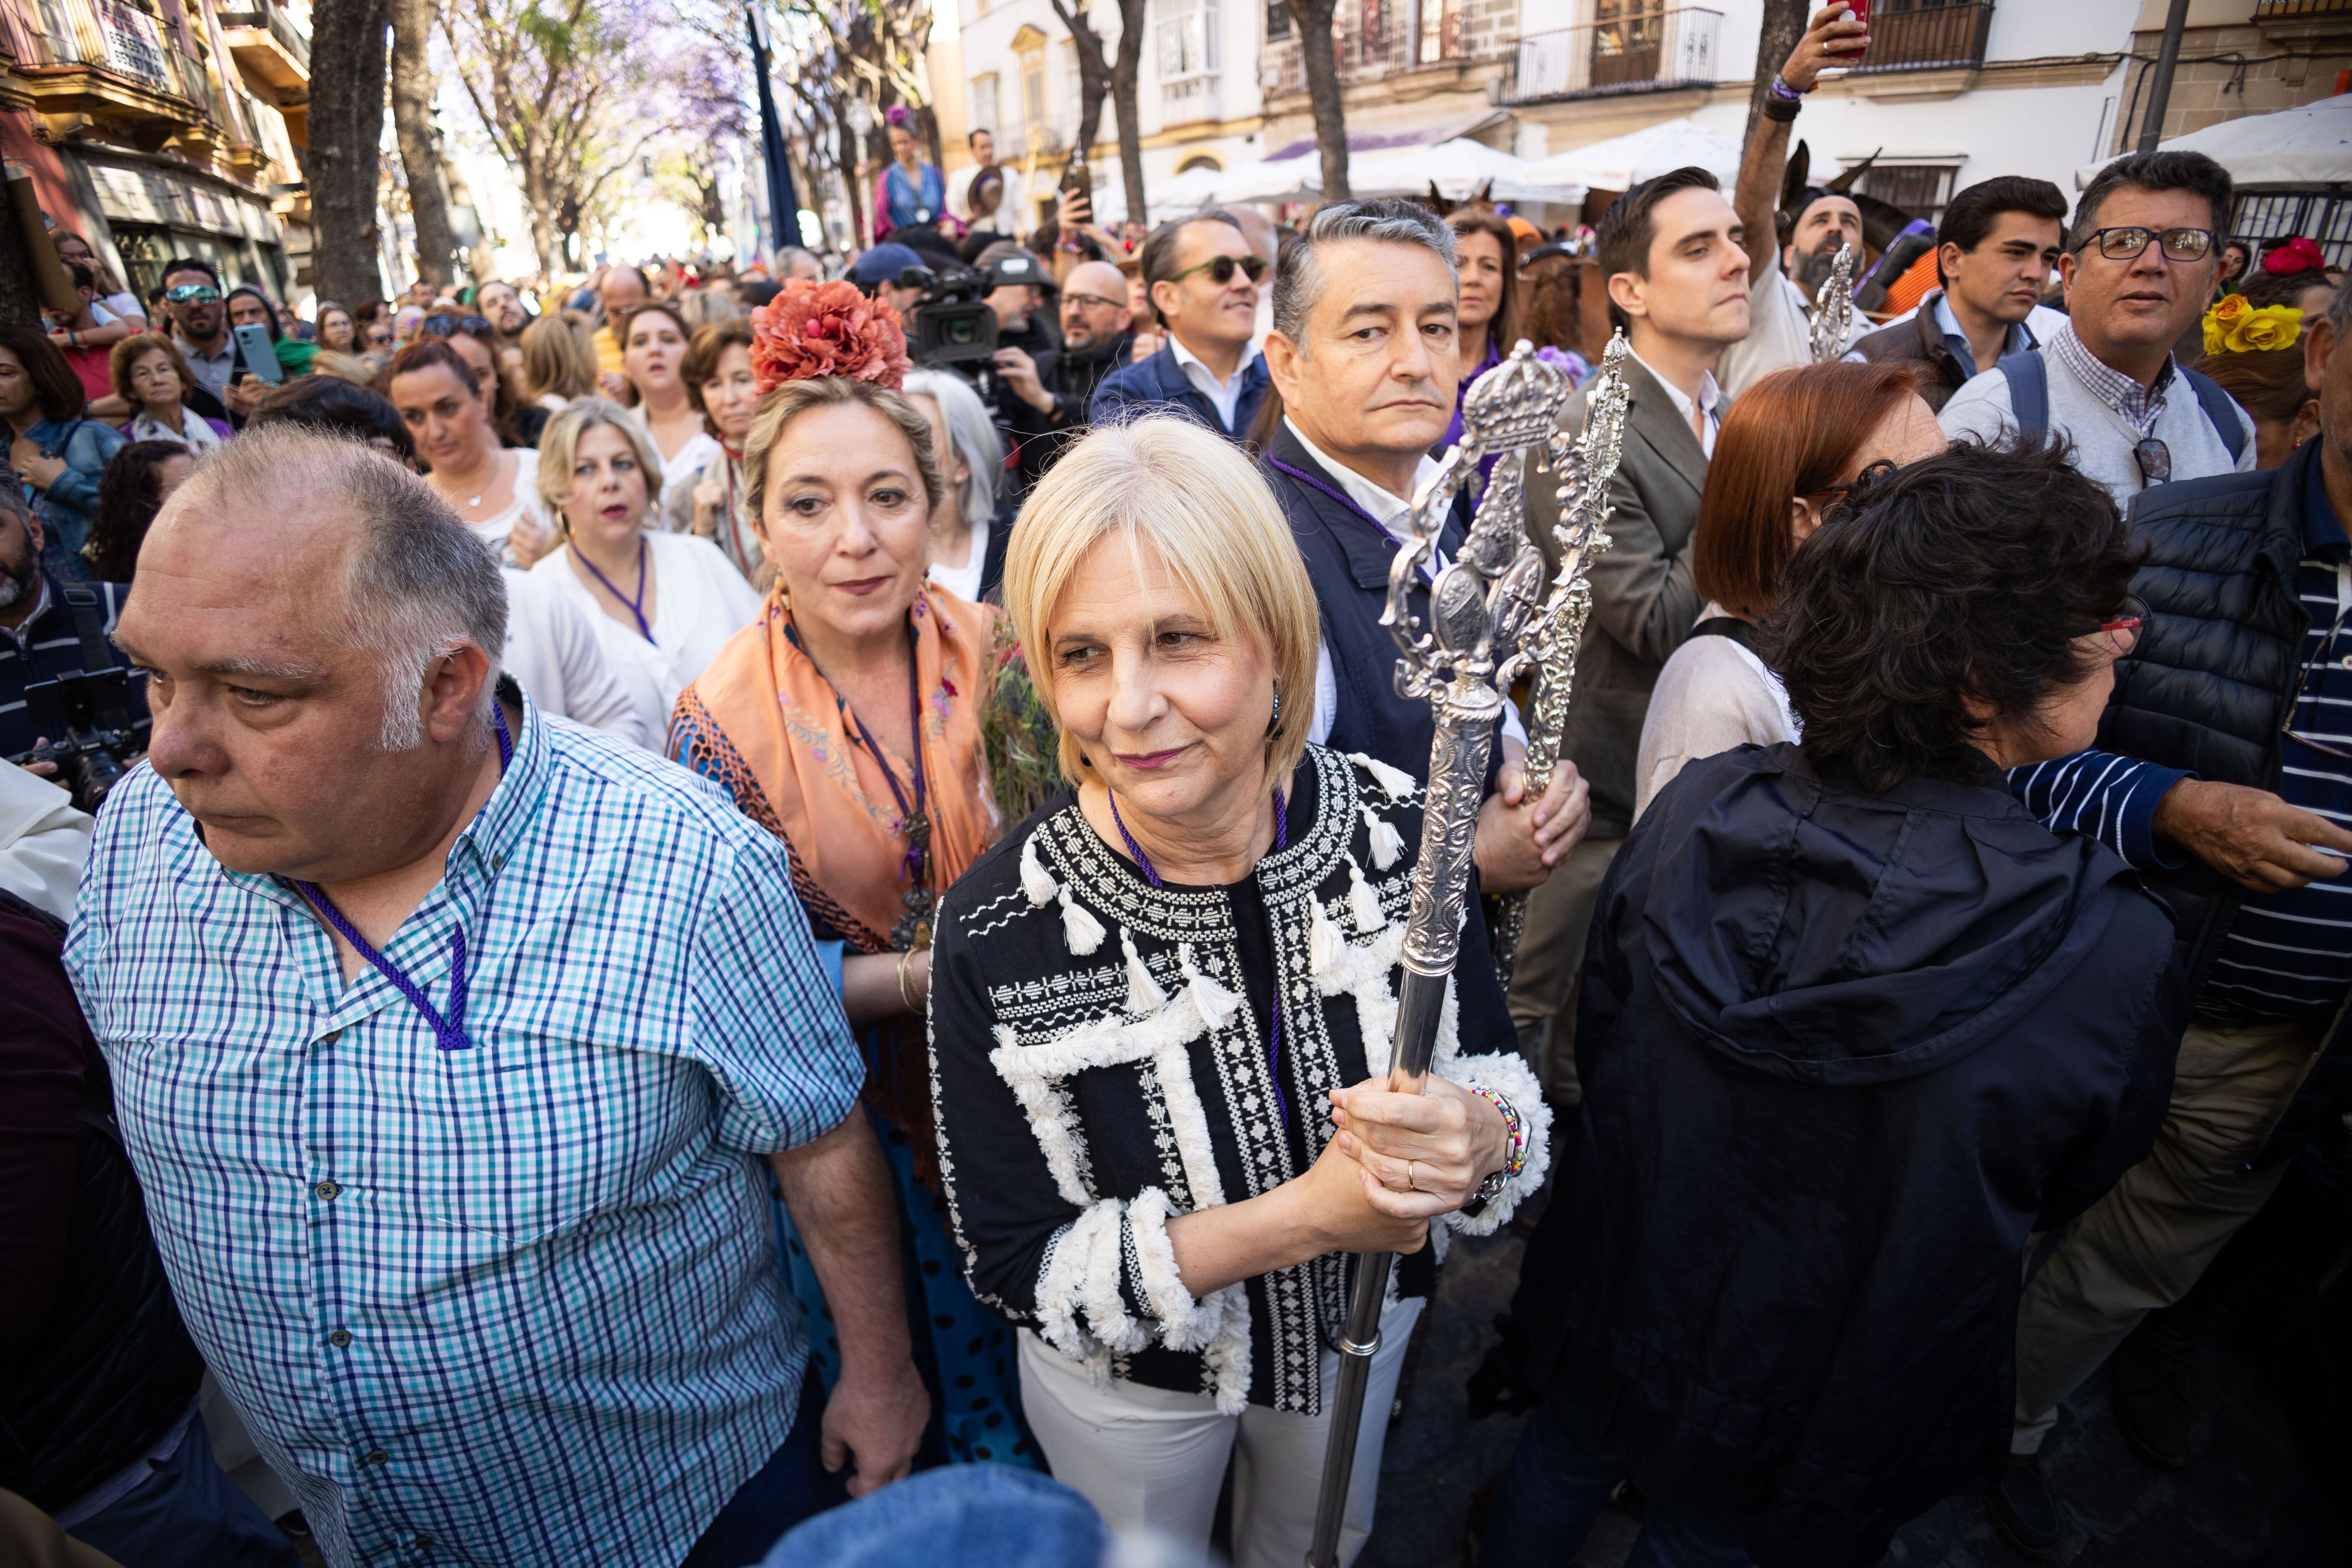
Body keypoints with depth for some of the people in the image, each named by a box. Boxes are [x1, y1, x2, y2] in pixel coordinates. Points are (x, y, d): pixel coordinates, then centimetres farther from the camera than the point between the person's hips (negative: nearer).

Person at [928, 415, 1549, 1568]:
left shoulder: (1398, 829, -24)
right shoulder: (995, 932, -31)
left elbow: (1503, 1084, -11)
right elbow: (1017, 1265, -22)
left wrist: (1480, 1136, -34)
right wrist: (1298, 1218, -33)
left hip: (1362, 1325, 3)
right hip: (1127, 1386, -2)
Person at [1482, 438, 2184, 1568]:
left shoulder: (1693, 810, -23)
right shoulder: (2115, 952, -29)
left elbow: (1597, 1049, -7)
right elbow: (2066, 1192, -8)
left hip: (1621, 1297, 2)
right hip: (1831, 1417, -1)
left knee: (1560, 1470, 31)